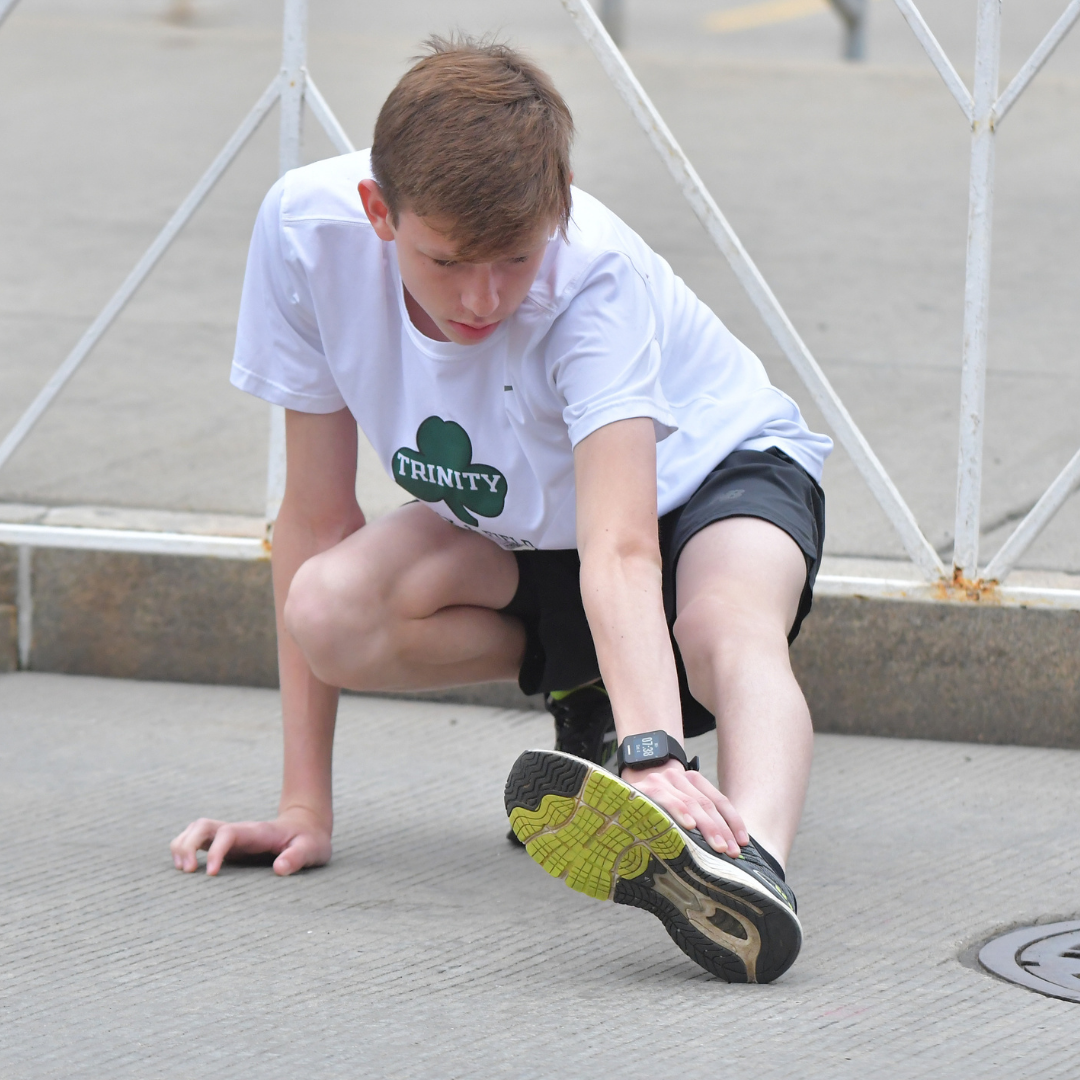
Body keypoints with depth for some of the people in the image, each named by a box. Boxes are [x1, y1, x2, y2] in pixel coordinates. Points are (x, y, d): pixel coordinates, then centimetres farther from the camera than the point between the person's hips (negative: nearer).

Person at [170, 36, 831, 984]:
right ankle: (589, 688, -2)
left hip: (717, 472, -4)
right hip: (524, 528, 4)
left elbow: (620, 550, -48)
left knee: (730, 626, -38)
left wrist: (652, 757, -66)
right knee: (330, 615, -26)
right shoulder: (308, 229, -26)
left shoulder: (595, 274, -36)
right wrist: (306, 807, -18)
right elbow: (318, 514, -17)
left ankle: (750, 854, -67)